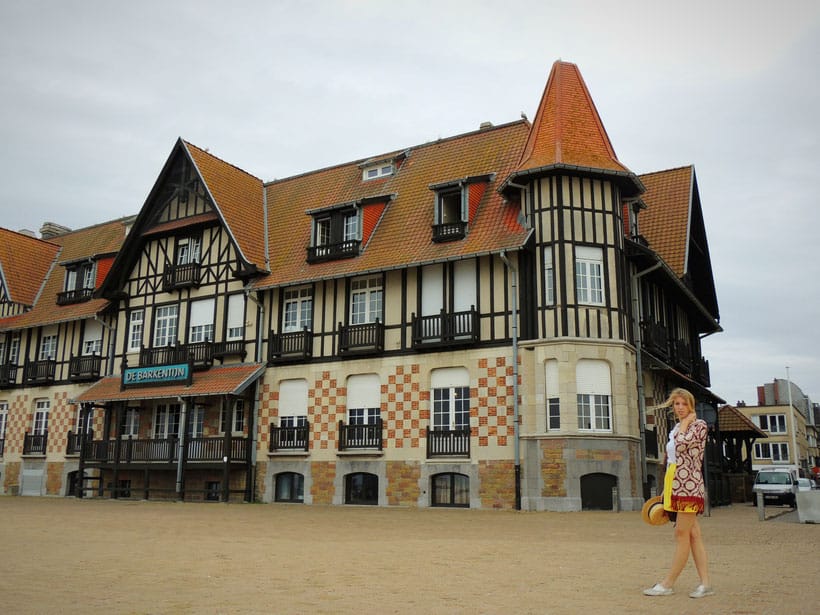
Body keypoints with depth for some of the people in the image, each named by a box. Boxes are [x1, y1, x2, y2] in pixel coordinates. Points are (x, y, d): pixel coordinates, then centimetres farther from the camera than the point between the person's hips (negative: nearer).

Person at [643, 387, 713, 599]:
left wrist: (685, 422, -7)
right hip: (674, 485, 8)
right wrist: (665, 490, 18)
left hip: (689, 484, -8)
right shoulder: (676, 429, 19)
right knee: (693, 534, 6)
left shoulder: (699, 425, -3)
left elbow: (682, 444, -22)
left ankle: (668, 584, -2)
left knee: (682, 533, -5)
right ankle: (705, 583, 8)